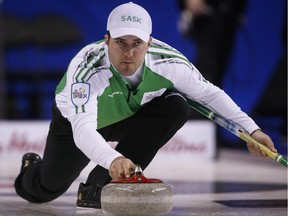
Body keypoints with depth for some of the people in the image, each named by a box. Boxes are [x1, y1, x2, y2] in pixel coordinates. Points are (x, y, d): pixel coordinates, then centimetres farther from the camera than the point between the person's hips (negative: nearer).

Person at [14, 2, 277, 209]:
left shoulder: (168, 62, -32)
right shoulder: (86, 68, -43)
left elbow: (210, 93, -15)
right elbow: (82, 129, -55)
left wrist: (251, 129, -20)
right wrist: (112, 159, -74)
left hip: (129, 119, 3)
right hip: (77, 121, -2)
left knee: (176, 107, -26)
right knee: (46, 190, 6)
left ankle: (99, 187, -20)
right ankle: (31, 170, 49)